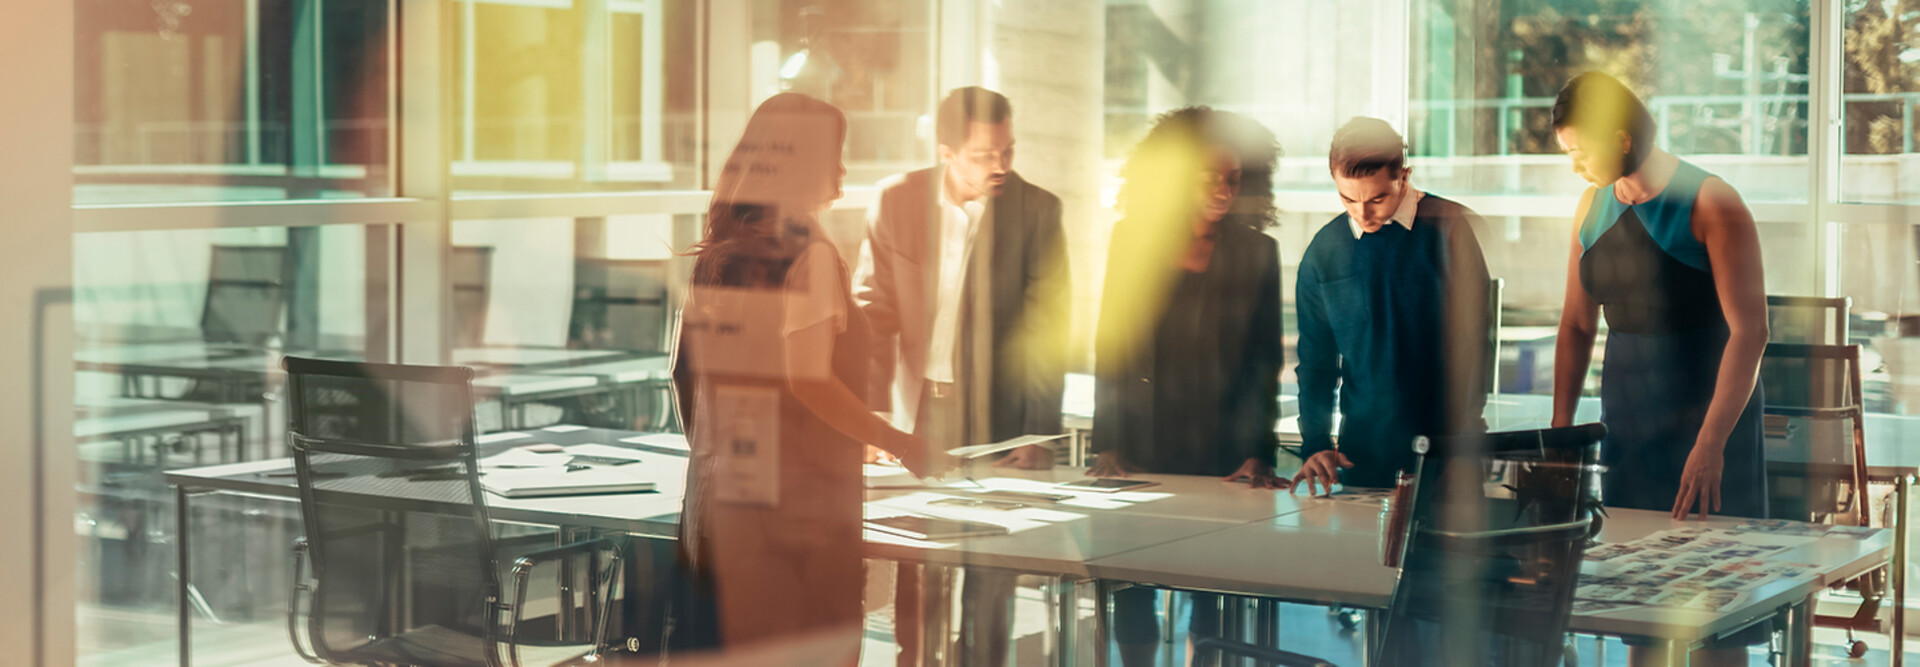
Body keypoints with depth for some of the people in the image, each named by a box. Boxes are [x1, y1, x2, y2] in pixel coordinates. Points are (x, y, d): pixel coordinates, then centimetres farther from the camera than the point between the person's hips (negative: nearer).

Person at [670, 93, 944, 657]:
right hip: (804, 488, -7)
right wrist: (898, 443, -11)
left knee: (747, 645, 13)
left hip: (727, 485, 7)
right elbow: (810, 380, -20)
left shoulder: (714, 252, 8)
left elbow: (685, 367, 13)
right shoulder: (809, 255, -13)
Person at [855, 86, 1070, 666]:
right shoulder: (896, 201, -1)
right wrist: (873, 417, -6)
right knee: (912, 572, 5)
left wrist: (1041, 434, -10)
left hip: (995, 419, -1)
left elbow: (1047, 327, -4)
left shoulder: (1037, 211, -5)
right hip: (917, 412, 1)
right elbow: (874, 313, 2)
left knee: (990, 579, 1)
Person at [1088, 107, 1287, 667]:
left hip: (1221, 450, -1)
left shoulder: (1256, 252, 2)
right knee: (1132, 589, 2)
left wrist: (1259, 454, -7)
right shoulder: (1133, 241, 4)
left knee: (1212, 594, 1)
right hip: (1142, 446, 1)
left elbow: (1265, 362, 2)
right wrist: (1107, 445, -3)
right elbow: (1109, 347, 5)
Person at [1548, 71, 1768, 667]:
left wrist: (1710, 445, -24)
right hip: (1626, 424, 6)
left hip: (1707, 417, -6)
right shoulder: (1595, 205, 8)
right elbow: (1577, 325, 13)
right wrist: (1560, 429, 6)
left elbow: (1750, 331, -17)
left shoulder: (1709, 204, -12)